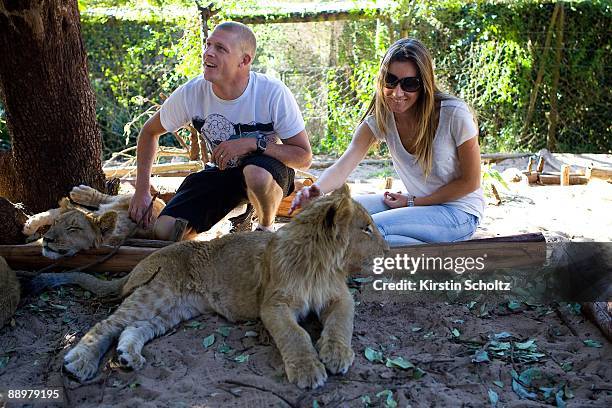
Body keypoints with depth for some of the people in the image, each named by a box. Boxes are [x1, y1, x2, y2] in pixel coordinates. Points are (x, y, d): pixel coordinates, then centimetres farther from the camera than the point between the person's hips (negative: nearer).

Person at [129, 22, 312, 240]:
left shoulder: (274, 93, -25)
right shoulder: (190, 93, -15)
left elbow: (304, 157, -20)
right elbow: (149, 132, 3)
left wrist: (254, 142, -32)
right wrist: (142, 190, -4)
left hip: (268, 170, -3)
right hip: (220, 172, 4)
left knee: (257, 175, -41)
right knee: (164, 232, -12)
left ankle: (267, 229, -5)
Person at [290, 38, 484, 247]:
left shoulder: (454, 114, -20)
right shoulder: (380, 117, -8)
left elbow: (470, 182, -11)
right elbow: (342, 167, -21)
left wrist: (413, 202, -14)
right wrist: (316, 190, -43)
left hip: (459, 212, -6)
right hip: (416, 202, 6)